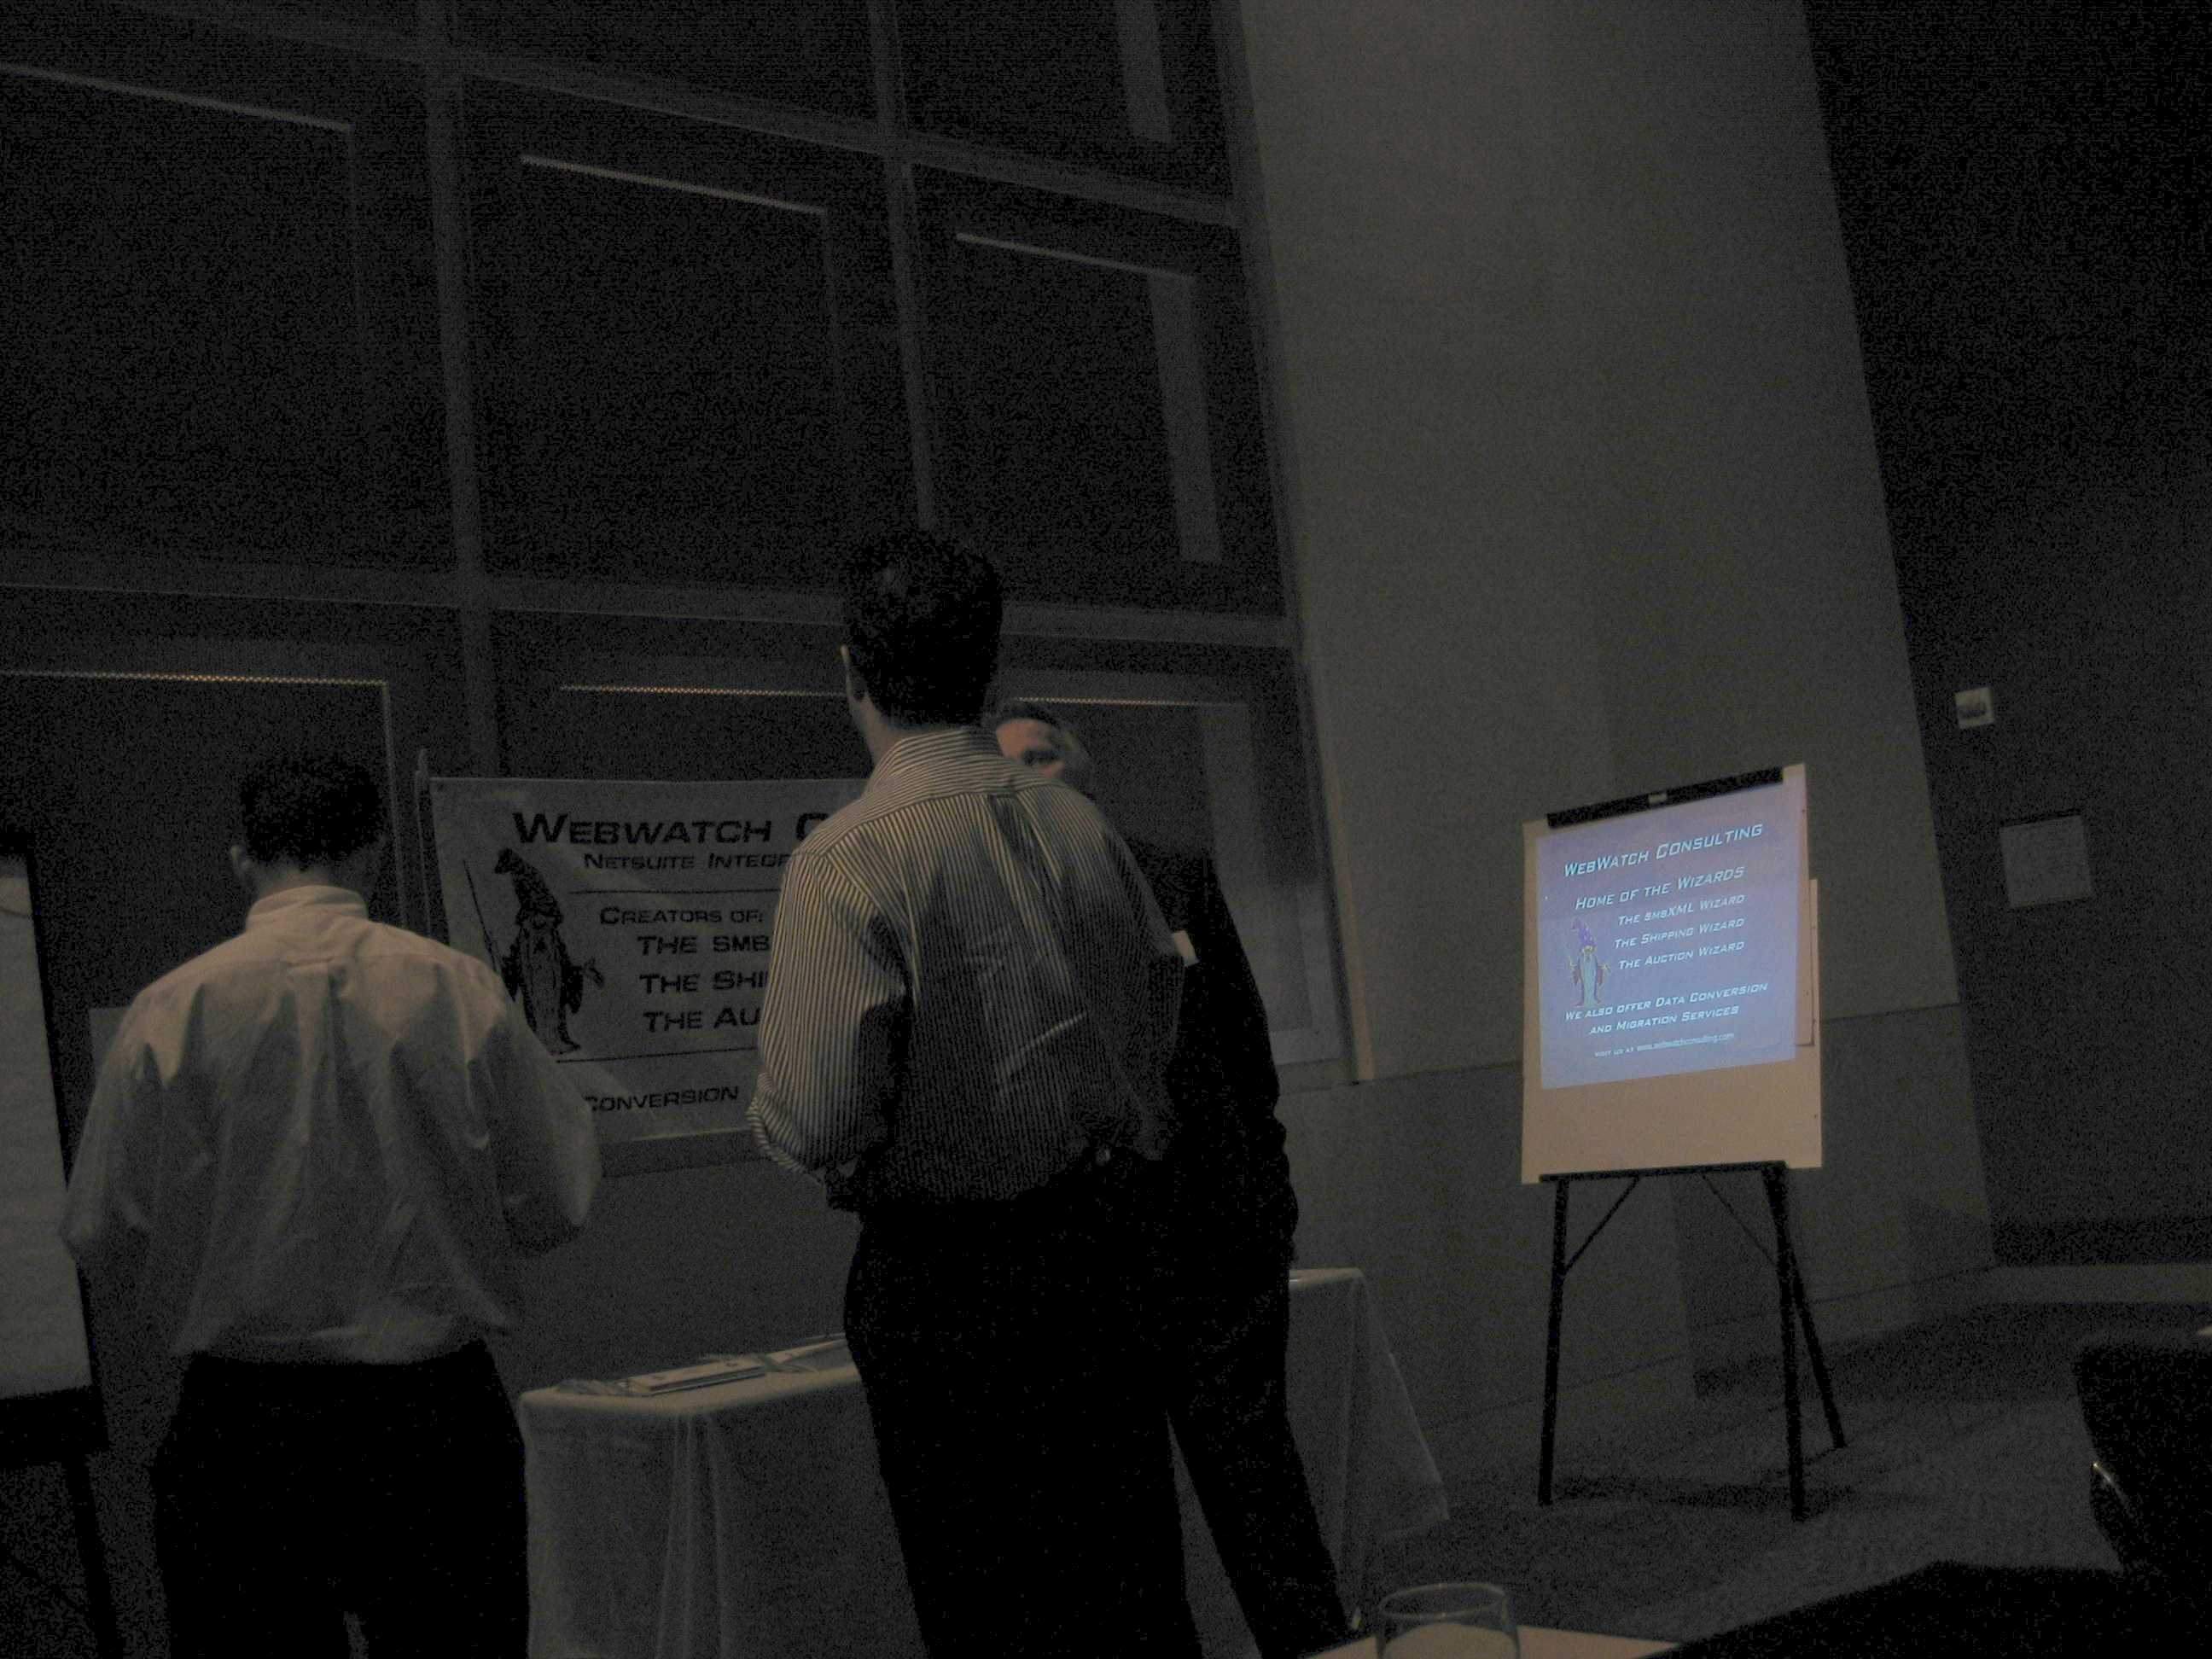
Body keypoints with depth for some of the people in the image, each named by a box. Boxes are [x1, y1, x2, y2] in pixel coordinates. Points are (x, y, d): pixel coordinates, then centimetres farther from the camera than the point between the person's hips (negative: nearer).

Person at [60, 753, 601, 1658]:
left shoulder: (171, 1010, -7)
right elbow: (555, 1207, -2)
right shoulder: (462, 990, -5)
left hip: (240, 1423, 0)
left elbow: (101, 1242, -3)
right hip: (434, 1415, 0)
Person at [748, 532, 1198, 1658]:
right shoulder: (1083, 829, 2)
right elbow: (1161, 1021, 10)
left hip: (932, 1273, -5)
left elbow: (819, 1122, -19)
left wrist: (771, 1114, 2)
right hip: (1090, 1257, 5)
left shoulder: (848, 861, -16)